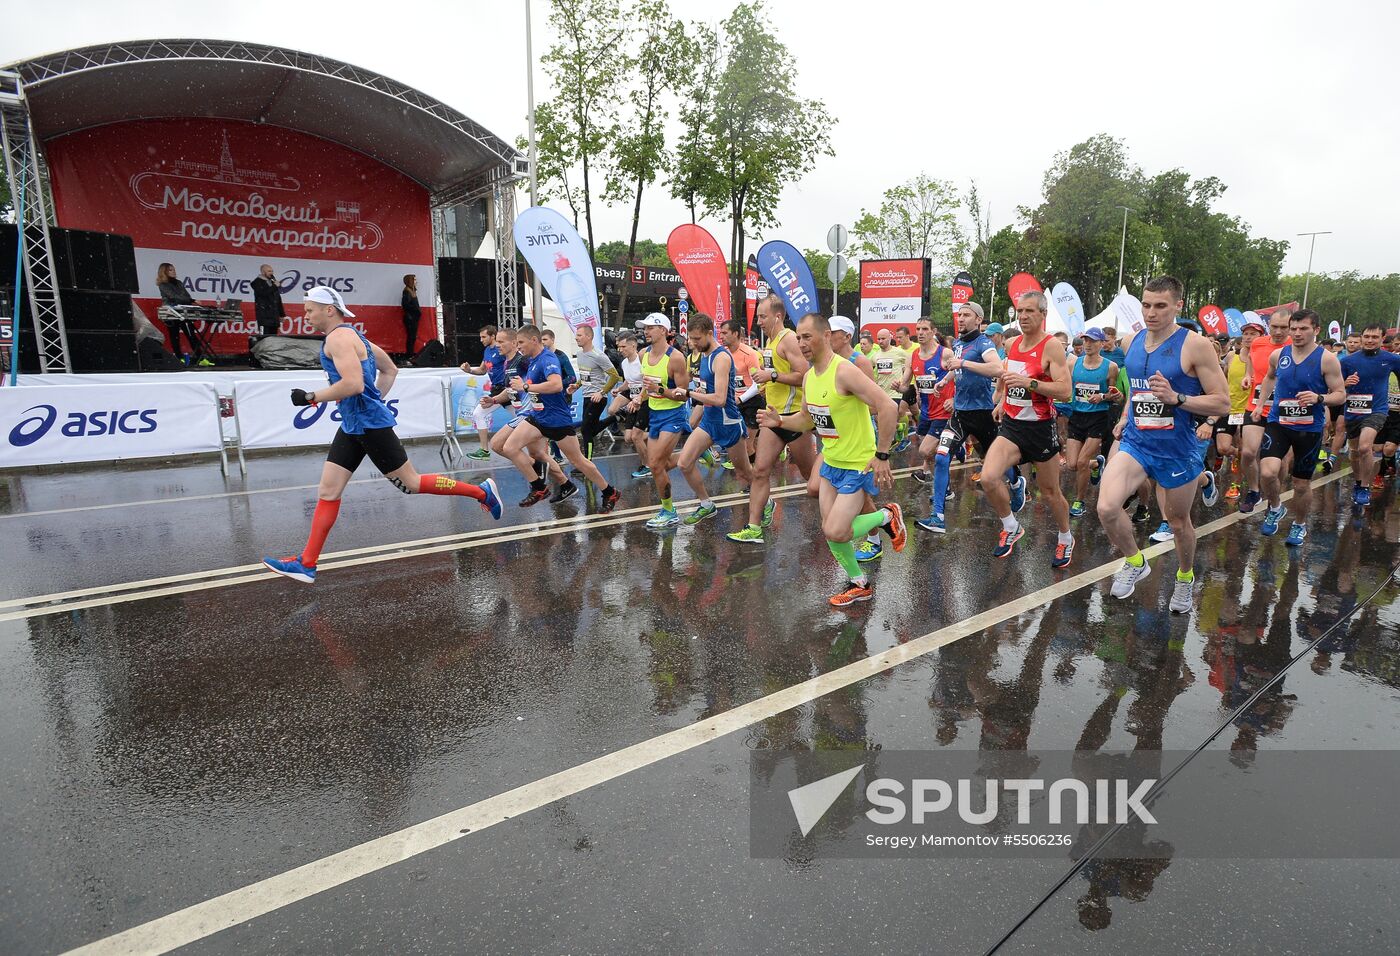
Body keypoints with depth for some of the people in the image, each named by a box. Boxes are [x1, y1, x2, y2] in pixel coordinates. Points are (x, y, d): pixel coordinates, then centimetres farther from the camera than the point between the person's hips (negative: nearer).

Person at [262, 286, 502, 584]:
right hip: (352, 425, 10)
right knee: (328, 491, 6)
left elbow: (354, 384, -27)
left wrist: (310, 397, -17)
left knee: (411, 484, -1)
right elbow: (390, 370, 24)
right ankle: (306, 564, 10)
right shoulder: (353, 335, 17)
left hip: (370, 424, -10)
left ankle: (481, 492, 11)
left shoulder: (339, 337, -14)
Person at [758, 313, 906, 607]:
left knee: (835, 532, -13)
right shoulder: (809, 376, 4)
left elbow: (887, 407, -27)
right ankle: (859, 585, 28)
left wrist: (882, 455, -24)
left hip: (858, 466, -8)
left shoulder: (844, 371, -23)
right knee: (830, 529, 9)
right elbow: (807, 419, 17)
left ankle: (887, 516, 14)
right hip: (831, 463, 8)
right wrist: (779, 421, -3)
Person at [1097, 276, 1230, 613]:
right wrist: (1126, 417, 10)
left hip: (1178, 451, -3)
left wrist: (1176, 398, -27)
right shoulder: (1133, 341, 4)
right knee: (1107, 508, -19)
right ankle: (1135, 562, 9)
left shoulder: (1195, 345, -13)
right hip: (1135, 442, 3)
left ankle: (1185, 577, 45)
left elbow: (1222, 403, -13)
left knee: (1178, 522, 15)